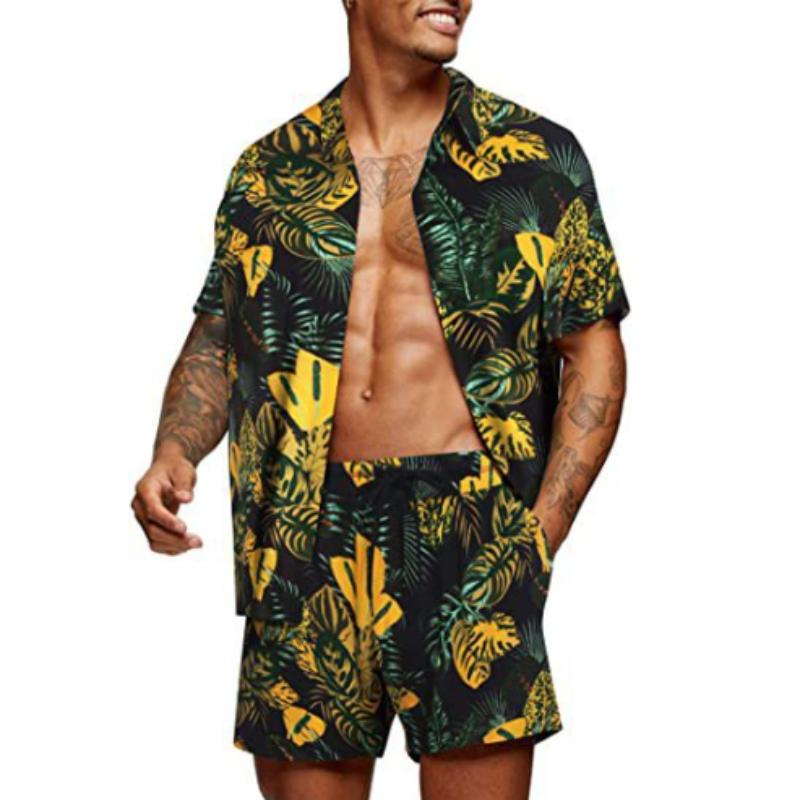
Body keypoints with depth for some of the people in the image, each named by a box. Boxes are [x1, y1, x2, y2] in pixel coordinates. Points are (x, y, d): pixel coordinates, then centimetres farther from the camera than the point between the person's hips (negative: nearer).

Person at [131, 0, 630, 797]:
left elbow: (594, 353, 6)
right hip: (309, 539, 2)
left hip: (471, 528, -2)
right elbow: (215, 341, 18)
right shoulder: (269, 168, 12)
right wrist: (174, 454, -2)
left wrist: (543, 530, -5)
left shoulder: (535, 157, 6)